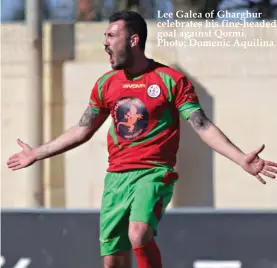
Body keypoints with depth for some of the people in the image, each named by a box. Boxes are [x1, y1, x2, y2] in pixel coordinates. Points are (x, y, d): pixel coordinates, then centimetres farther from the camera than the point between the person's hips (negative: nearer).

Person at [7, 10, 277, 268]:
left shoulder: (171, 80, -5)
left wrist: (241, 159, -19)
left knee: (139, 234, -32)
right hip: (116, 177, 5)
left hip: (153, 173, -5)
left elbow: (203, 126, -8)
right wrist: (37, 154, 24)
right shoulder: (106, 84, 10)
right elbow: (82, 130, 21)